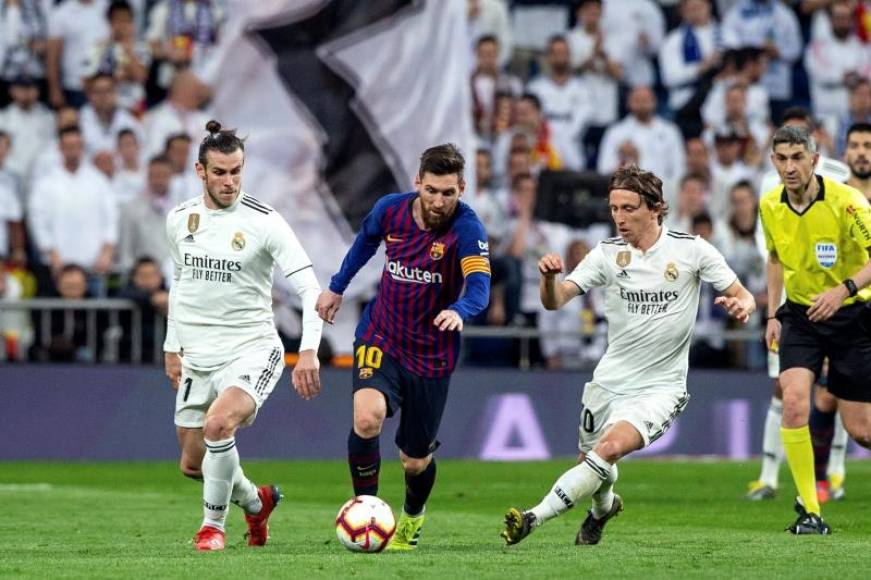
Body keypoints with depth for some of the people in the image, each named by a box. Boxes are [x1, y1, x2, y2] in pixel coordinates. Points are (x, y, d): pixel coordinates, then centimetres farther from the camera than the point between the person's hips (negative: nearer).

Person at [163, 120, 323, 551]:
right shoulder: (180, 219, 5)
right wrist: (172, 346, 20)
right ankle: (256, 501, 40)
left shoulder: (264, 222, -11)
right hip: (198, 357, 6)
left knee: (218, 423, -32)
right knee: (193, 465, 9)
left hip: (252, 350, -5)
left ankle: (213, 525, -11)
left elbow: (309, 288, -13)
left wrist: (309, 350, -24)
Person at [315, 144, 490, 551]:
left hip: (431, 354, -1)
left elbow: (480, 287, -36)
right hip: (380, 338, 1)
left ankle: (412, 519, 43)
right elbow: (366, 240, 16)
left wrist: (459, 311, -57)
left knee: (416, 461, 9)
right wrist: (337, 287, 24)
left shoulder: (466, 228, -20)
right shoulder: (390, 210, -8)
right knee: (367, 418, -28)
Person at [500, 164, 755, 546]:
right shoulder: (608, 254, -1)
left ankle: (534, 518, -28)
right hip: (610, 382, 4)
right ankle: (603, 508, 50)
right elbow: (555, 300, -9)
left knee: (612, 446, -27)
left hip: (660, 386, -4)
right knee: (592, 462, 14)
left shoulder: (691, 250, -6)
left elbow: (742, 297, 0)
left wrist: (741, 306, -25)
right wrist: (549, 277, -32)